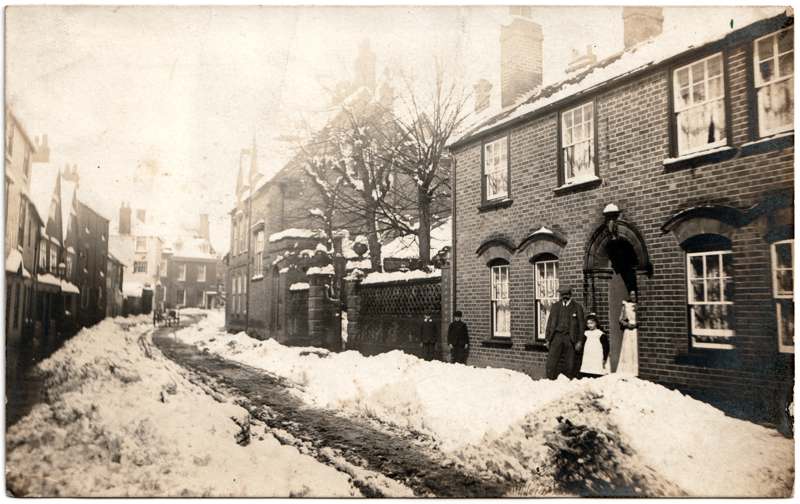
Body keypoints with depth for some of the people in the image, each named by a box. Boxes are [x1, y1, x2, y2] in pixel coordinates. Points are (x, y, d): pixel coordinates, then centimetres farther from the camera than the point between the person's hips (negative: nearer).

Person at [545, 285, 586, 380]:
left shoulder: (577, 307, 4)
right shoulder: (555, 306, 12)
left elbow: (581, 324, 3)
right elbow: (550, 322, 13)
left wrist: (580, 341, -4)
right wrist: (548, 339, 7)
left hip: (570, 338, -2)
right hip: (557, 336, 2)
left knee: (570, 365, 3)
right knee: (551, 364, -6)